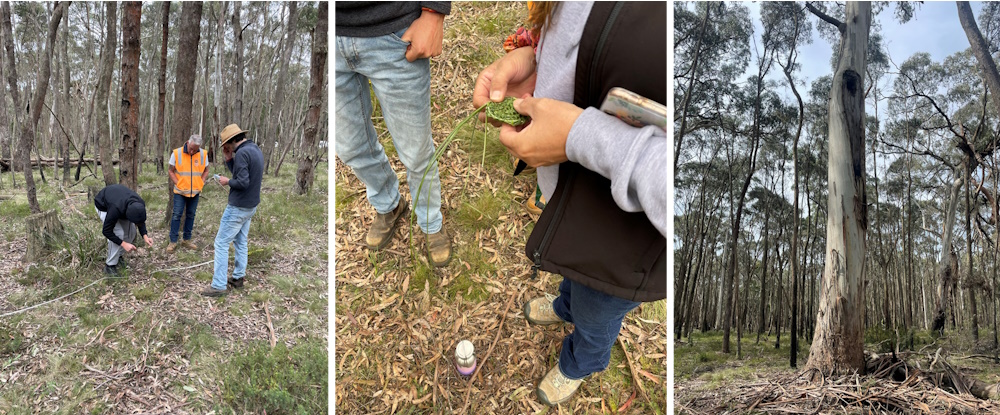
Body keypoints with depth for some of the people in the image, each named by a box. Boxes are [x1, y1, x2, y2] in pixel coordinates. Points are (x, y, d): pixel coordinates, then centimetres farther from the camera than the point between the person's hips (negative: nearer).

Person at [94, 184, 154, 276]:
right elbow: (106, 231, -31)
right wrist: (123, 244, -35)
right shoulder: (116, 209, -45)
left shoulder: (140, 205, -29)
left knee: (131, 232, -5)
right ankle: (110, 266, -7)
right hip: (103, 205, -5)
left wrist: (145, 236, -22)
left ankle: (117, 256, 17)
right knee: (118, 233, -20)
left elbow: (141, 221, -7)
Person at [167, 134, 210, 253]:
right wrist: (178, 184, -11)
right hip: (180, 191, -3)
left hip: (195, 192, 3)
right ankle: (173, 242, 5)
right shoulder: (177, 153, -11)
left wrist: (201, 184, -2)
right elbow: (170, 170, -3)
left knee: (190, 215, 11)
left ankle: (187, 240, 22)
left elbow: (206, 170, 8)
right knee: (177, 215, -2)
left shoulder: (203, 154, -4)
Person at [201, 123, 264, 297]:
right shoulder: (256, 150, 9)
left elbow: (242, 182, -26)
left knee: (221, 243, -3)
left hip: (238, 207, -9)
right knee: (241, 242, 18)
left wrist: (227, 182, -9)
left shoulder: (242, 153, -21)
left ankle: (219, 286, -1)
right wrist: (229, 159, 3)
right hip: (250, 206, 9)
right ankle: (238, 277, 26)